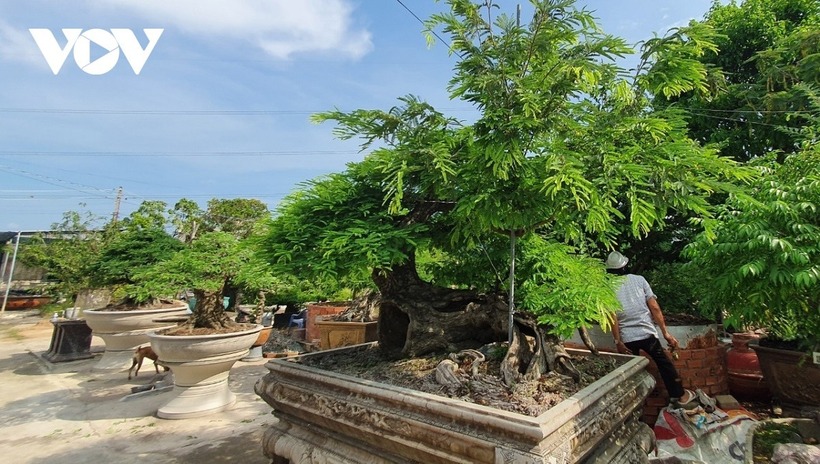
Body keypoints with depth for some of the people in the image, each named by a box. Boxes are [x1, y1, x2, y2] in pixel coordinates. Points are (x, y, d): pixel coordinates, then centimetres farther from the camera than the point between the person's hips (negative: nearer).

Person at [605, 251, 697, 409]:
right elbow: (654, 307, -2)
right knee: (664, 363, 20)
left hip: (627, 338, 0)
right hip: (647, 332, 1)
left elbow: (613, 317, -9)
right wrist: (665, 332, 2)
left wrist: (617, 342, -4)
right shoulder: (639, 279, 1)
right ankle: (680, 396, 30)